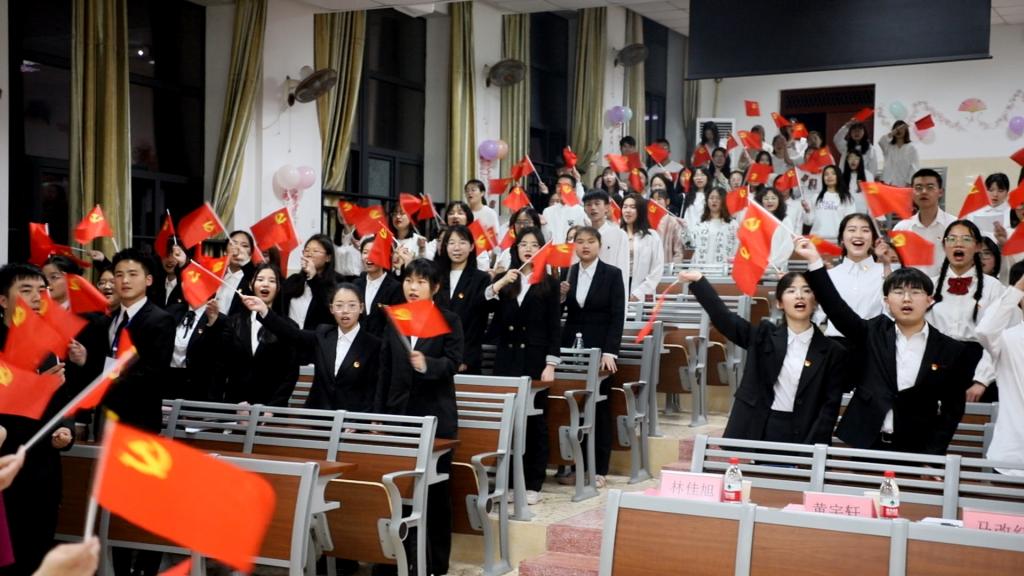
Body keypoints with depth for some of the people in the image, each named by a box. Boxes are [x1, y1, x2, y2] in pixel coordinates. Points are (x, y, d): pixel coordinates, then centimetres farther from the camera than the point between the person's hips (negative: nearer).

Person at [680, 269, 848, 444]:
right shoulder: (764, 336, 5)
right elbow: (724, 318, -4)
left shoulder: (832, 352, 1)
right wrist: (698, 281, -14)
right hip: (760, 430, 1)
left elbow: (830, 406, -2)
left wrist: (811, 449, -12)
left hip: (800, 437, -1)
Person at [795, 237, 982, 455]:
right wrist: (814, 260, -15)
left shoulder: (951, 351, 1)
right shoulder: (873, 334, 4)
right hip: (865, 446, 1)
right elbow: (836, 307, -6)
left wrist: (932, 456, -7)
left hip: (915, 453, -1)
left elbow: (952, 410, 2)